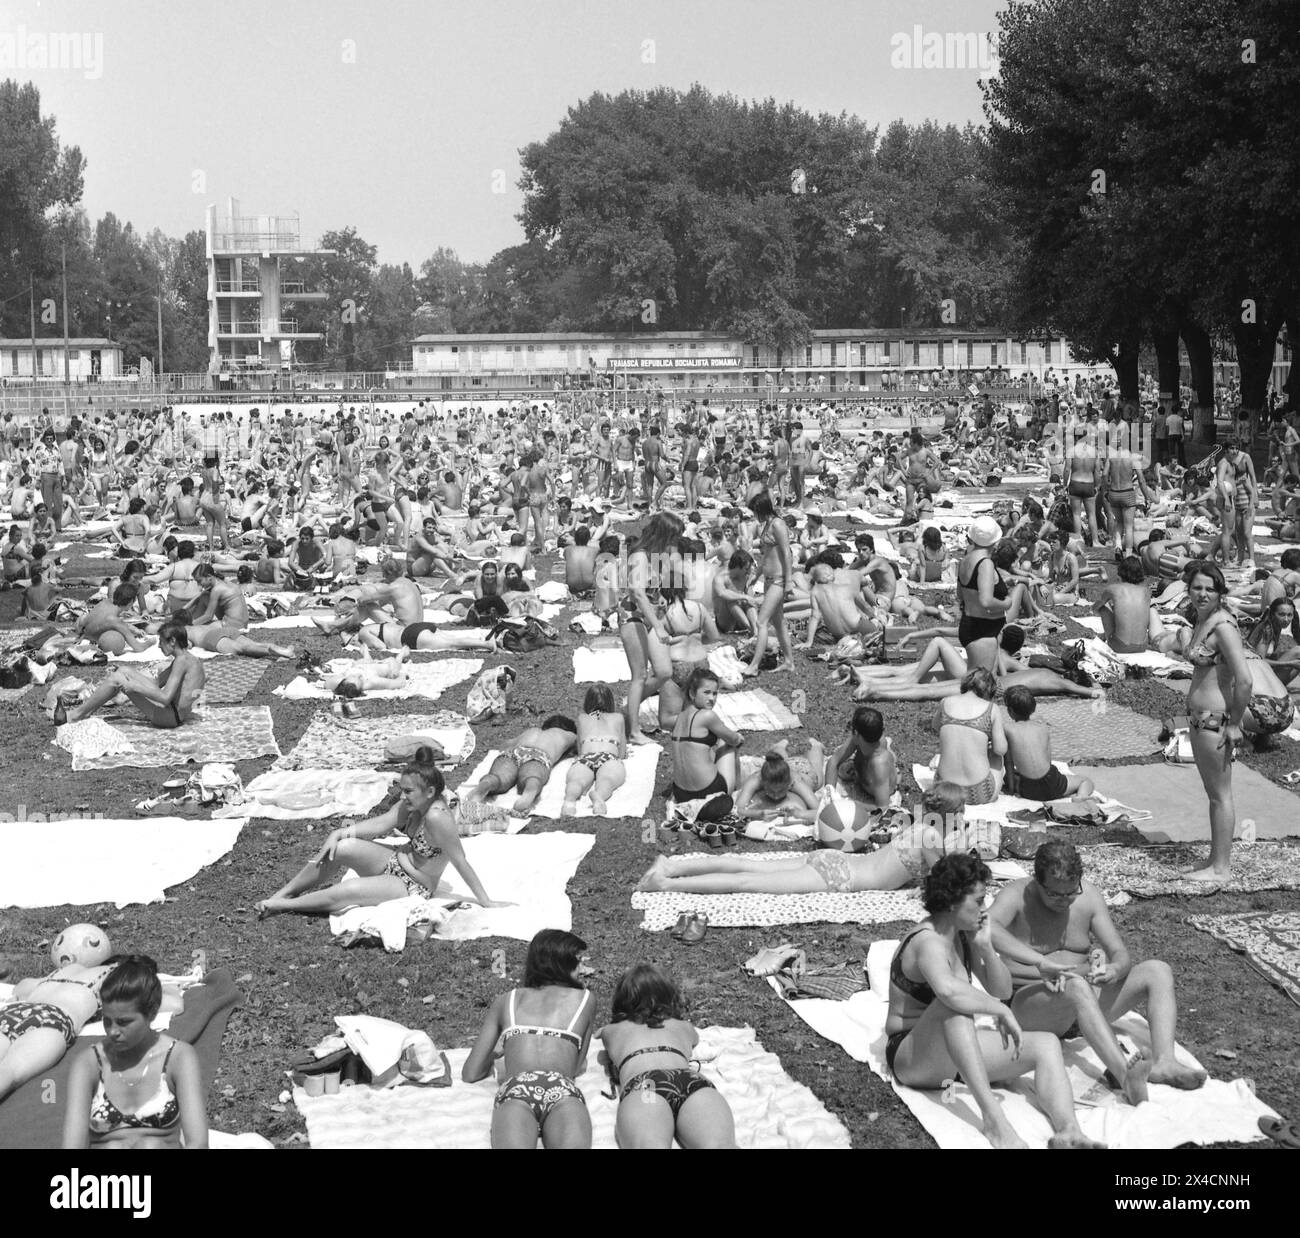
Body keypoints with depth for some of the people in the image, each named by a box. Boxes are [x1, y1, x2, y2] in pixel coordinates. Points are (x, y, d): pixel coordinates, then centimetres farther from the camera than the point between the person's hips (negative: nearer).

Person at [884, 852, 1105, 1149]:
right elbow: (948, 990, -44)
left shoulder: (962, 936, 8)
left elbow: (1002, 990, 8)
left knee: (1046, 1044, -7)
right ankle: (992, 1117, -50)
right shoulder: (929, 943, -21)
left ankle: (1068, 1133, -35)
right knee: (954, 1004, -39)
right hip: (911, 1055, -9)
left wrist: (985, 947, -7)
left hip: (956, 1052, 9)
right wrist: (1001, 1011, -32)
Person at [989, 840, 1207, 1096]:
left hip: (1085, 1001, 6)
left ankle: (1164, 1063, -33)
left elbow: (1121, 955, 2)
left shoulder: (1088, 895, 4)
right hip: (1030, 1005, -6)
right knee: (1076, 986, -39)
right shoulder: (1016, 895, -11)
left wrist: (1116, 970, -25)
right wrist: (1041, 963, -43)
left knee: (1157, 971, -11)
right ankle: (1125, 1075, -56)